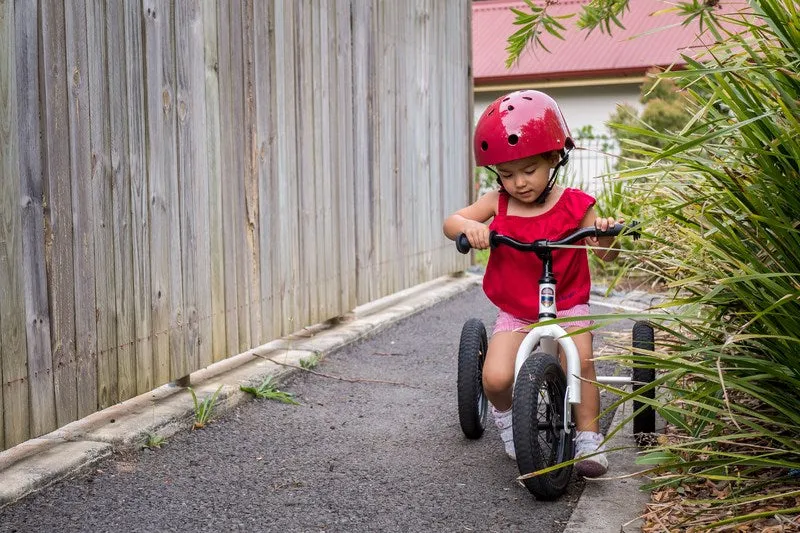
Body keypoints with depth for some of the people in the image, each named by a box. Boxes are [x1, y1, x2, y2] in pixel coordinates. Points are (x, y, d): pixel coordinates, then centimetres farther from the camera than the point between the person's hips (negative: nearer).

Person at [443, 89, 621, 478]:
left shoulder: (574, 205, -7)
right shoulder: (498, 203, -4)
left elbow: (606, 254, -5)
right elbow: (450, 222, -10)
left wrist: (605, 232, -29)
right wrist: (469, 226, -34)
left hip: (567, 305, 0)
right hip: (515, 312, 1)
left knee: (580, 359, -23)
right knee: (495, 378, -17)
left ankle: (588, 436, -3)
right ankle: (505, 416, 16)